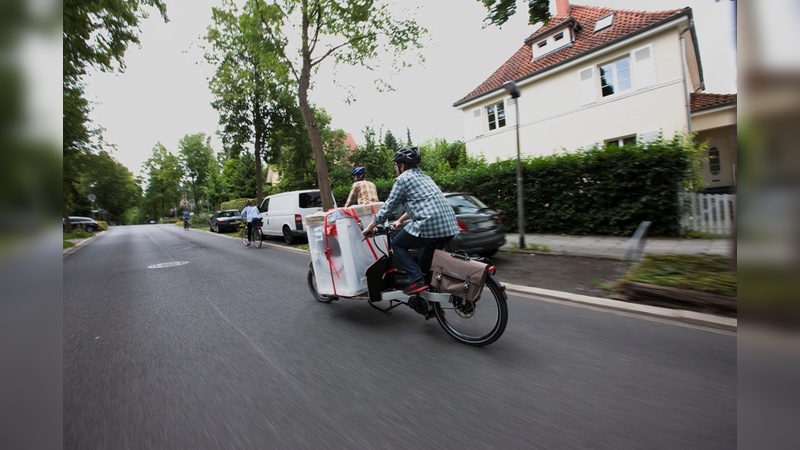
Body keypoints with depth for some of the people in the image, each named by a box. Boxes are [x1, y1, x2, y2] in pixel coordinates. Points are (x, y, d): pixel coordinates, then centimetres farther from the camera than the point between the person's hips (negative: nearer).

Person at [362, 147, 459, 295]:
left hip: (429, 225, -8)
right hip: (450, 226, 8)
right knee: (428, 253, 33)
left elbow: (387, 207, 5)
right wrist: (400, 221, 48)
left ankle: (417, 280, 2)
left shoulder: (403, 178, 4)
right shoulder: (423, 176, 27)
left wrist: (369, 227, 17)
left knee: (397, 244, 14)